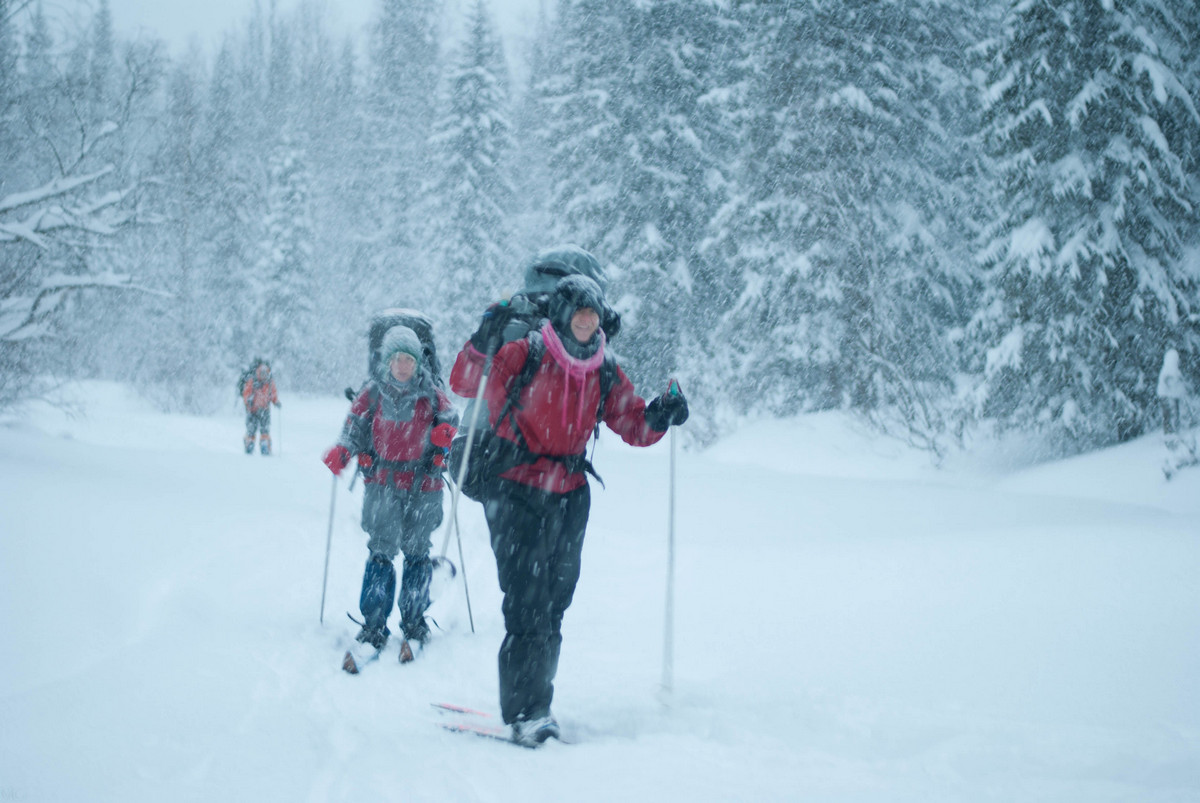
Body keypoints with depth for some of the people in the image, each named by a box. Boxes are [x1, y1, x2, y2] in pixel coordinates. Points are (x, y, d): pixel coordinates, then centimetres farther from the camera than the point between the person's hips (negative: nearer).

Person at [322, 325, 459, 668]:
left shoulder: (430, 393, 3)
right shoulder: (373, 392, 3)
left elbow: (449, 417, 8)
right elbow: (356, 427, 4)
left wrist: (446, 431, -16)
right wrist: (341, 452, -16)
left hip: (423, 485, 1)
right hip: (383, 484, -1)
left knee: (417, 553, 7)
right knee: (381, 552, -8)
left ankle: (414, 625, 19)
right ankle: (373, 628, -2)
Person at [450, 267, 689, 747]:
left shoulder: (605, 373, 7)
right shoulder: (524, 355, -7)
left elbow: (633, 426, 10)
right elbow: (463, 384, -10)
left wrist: (659, 415, -10)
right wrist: (482, 347, -27)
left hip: (570, 499, 5)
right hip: (517, 494, -5)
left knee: (553, 606, 10)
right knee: (527, 604, -11)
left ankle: (535, 703, 20)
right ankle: (526, 712, -6)